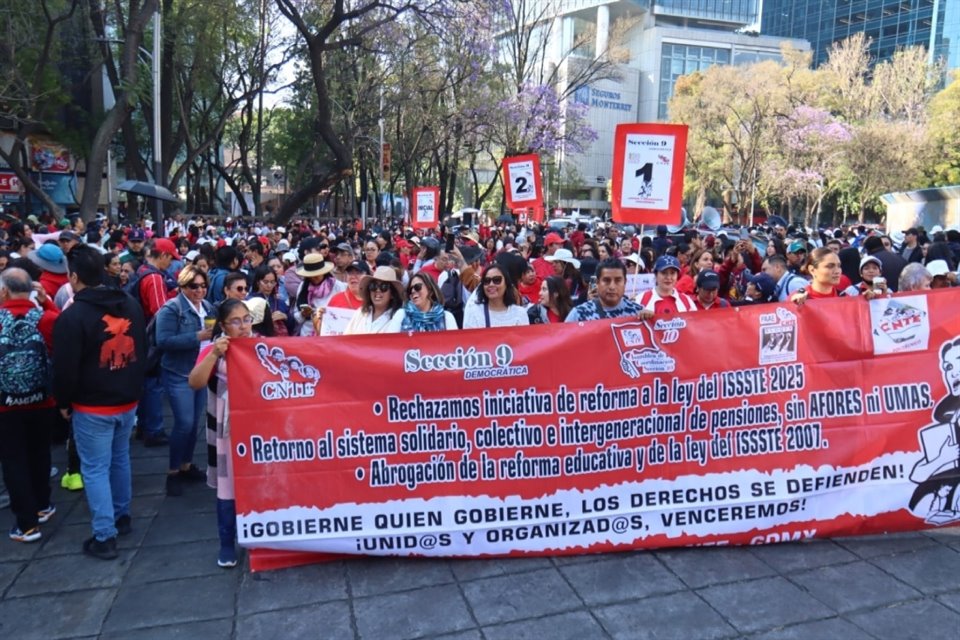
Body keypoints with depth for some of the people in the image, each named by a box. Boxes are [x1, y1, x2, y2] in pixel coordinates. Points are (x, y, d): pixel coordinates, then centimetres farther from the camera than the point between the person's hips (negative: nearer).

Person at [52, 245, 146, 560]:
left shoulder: (72, 316, -19)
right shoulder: (131, 305, 2)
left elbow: (64, 367, -15)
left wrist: (64, 402, 1)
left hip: (92, 407, -6)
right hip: (128, 401, 6)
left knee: (95, 469, 3)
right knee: (120, 459, 21)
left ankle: (105, 537, 8)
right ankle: (122, 516, 35)